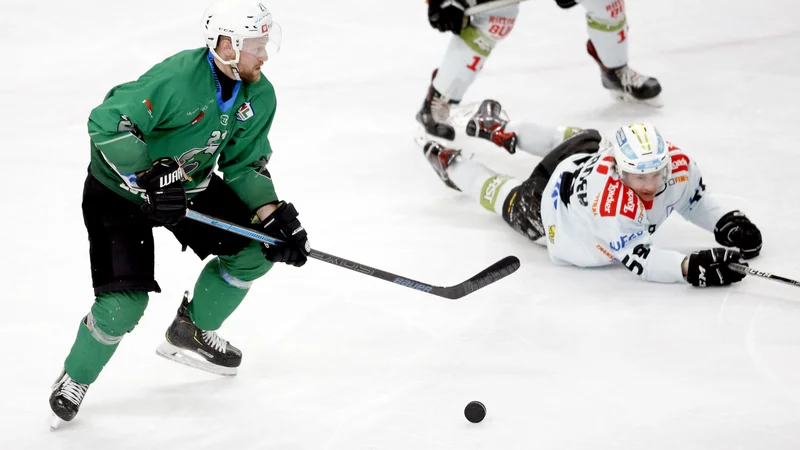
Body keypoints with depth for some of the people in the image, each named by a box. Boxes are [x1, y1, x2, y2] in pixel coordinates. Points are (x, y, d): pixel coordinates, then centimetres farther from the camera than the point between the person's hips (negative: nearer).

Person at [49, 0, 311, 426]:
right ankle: (74, 379, 11)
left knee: (255, 247, 1)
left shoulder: (259, 96, -9)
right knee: (125, 301, -17)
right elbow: (106, 123, -33)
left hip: (187, 185, 7)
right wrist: (149, 176, -37)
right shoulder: (178, 77, -33)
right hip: (119, 189, -7)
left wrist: (274, 215, -14)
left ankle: (190, 332, 23)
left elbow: (245, 164, 0)